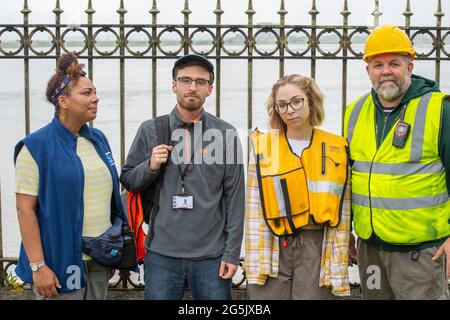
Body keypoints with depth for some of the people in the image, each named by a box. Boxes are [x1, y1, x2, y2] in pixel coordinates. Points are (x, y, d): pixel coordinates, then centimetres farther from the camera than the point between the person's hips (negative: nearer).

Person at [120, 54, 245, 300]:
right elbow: (127, 181, 10)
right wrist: (150, 166, -10)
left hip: (212, 255, 0)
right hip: (161, 254, 1)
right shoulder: (150, 130, 4)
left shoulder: (225, 133, 1)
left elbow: (234, 196, 1)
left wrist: (232, 252, -2)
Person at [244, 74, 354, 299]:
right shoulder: (262, 147, 1)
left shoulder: (336, 150, 2)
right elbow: (254, 209, 1)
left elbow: (342, 213, 3)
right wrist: (254, 262, -4)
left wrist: (339, 267, 0)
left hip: (317, 248, 0)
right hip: (272, 249, 0)